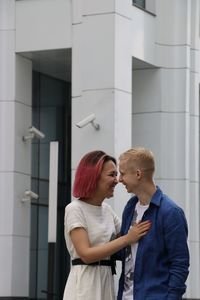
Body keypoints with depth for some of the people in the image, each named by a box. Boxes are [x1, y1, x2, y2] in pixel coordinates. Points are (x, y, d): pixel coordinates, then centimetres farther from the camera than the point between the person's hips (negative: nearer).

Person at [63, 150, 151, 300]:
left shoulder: (107, 209, 13)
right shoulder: (75, 209, -9)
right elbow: (85, 254, -18)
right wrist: (127, 239, -20)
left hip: (106, 282, 7)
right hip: (85, 284, -7)